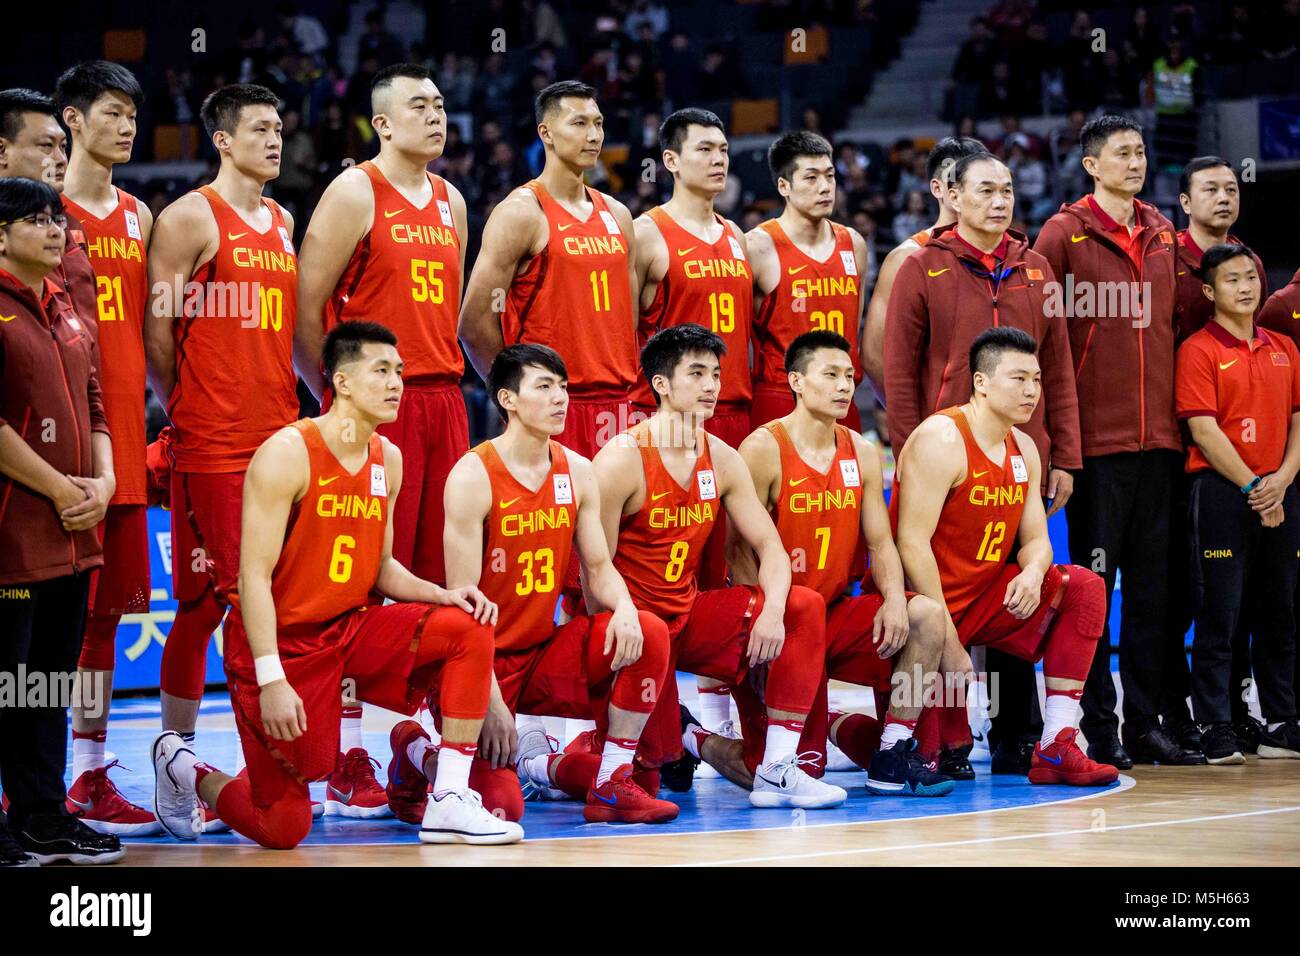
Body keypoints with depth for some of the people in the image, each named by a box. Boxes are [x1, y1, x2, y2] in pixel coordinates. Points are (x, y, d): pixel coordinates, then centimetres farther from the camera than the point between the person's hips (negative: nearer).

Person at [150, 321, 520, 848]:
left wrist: (444, 594, -6)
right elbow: (254, 575, -20)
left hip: (352, 627, 7)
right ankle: (185, 770, 25)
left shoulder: (387, 458, 5)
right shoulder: (287, 453, -17)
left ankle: (449, 802, -11)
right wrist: (271, 680, -27)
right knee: (284, 828, -7)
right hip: (282, 642, -7)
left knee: (469, 627, -14)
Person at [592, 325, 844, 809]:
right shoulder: (621, 460, -15)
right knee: (651, 759, -20)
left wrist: (772, 611, -18)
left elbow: (770, 547, 2)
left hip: (689, 614, 6)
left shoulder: (722, 460, 4)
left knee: (805, 607, -11)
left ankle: (776, 769, -14)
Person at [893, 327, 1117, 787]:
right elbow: (912, 543, -22)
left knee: (1084, 588, -9)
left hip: (985, 593, 8)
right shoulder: (941, 440, -17)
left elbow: (1036, 537, 11)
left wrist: (1033, 573, -17)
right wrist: (948, 640, -23)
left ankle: (1056, 748, -11)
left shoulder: (1023, 449, 8)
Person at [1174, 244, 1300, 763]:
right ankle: (1215, 731, -1)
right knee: (1218, 614, -5)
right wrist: (1253, 487, -13)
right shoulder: (1199, 350, -4)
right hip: (1220, 490, -6)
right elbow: (1204, 430, -11)